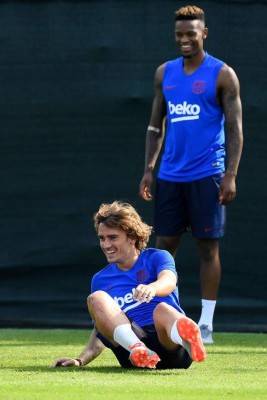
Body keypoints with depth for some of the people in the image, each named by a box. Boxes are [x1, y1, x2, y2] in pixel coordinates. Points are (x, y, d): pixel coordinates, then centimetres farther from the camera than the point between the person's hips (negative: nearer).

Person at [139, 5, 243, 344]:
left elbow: (235, 128, -5)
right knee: (164, 245, 3)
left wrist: (230, 175, -13)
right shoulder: (165, 73, 11)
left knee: (207, 247, -1)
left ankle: (205, 324, 3)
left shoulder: (222, 75, -3)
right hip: (170, 175, 5)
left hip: (206, 176, -5)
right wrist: (148, 169, 6)